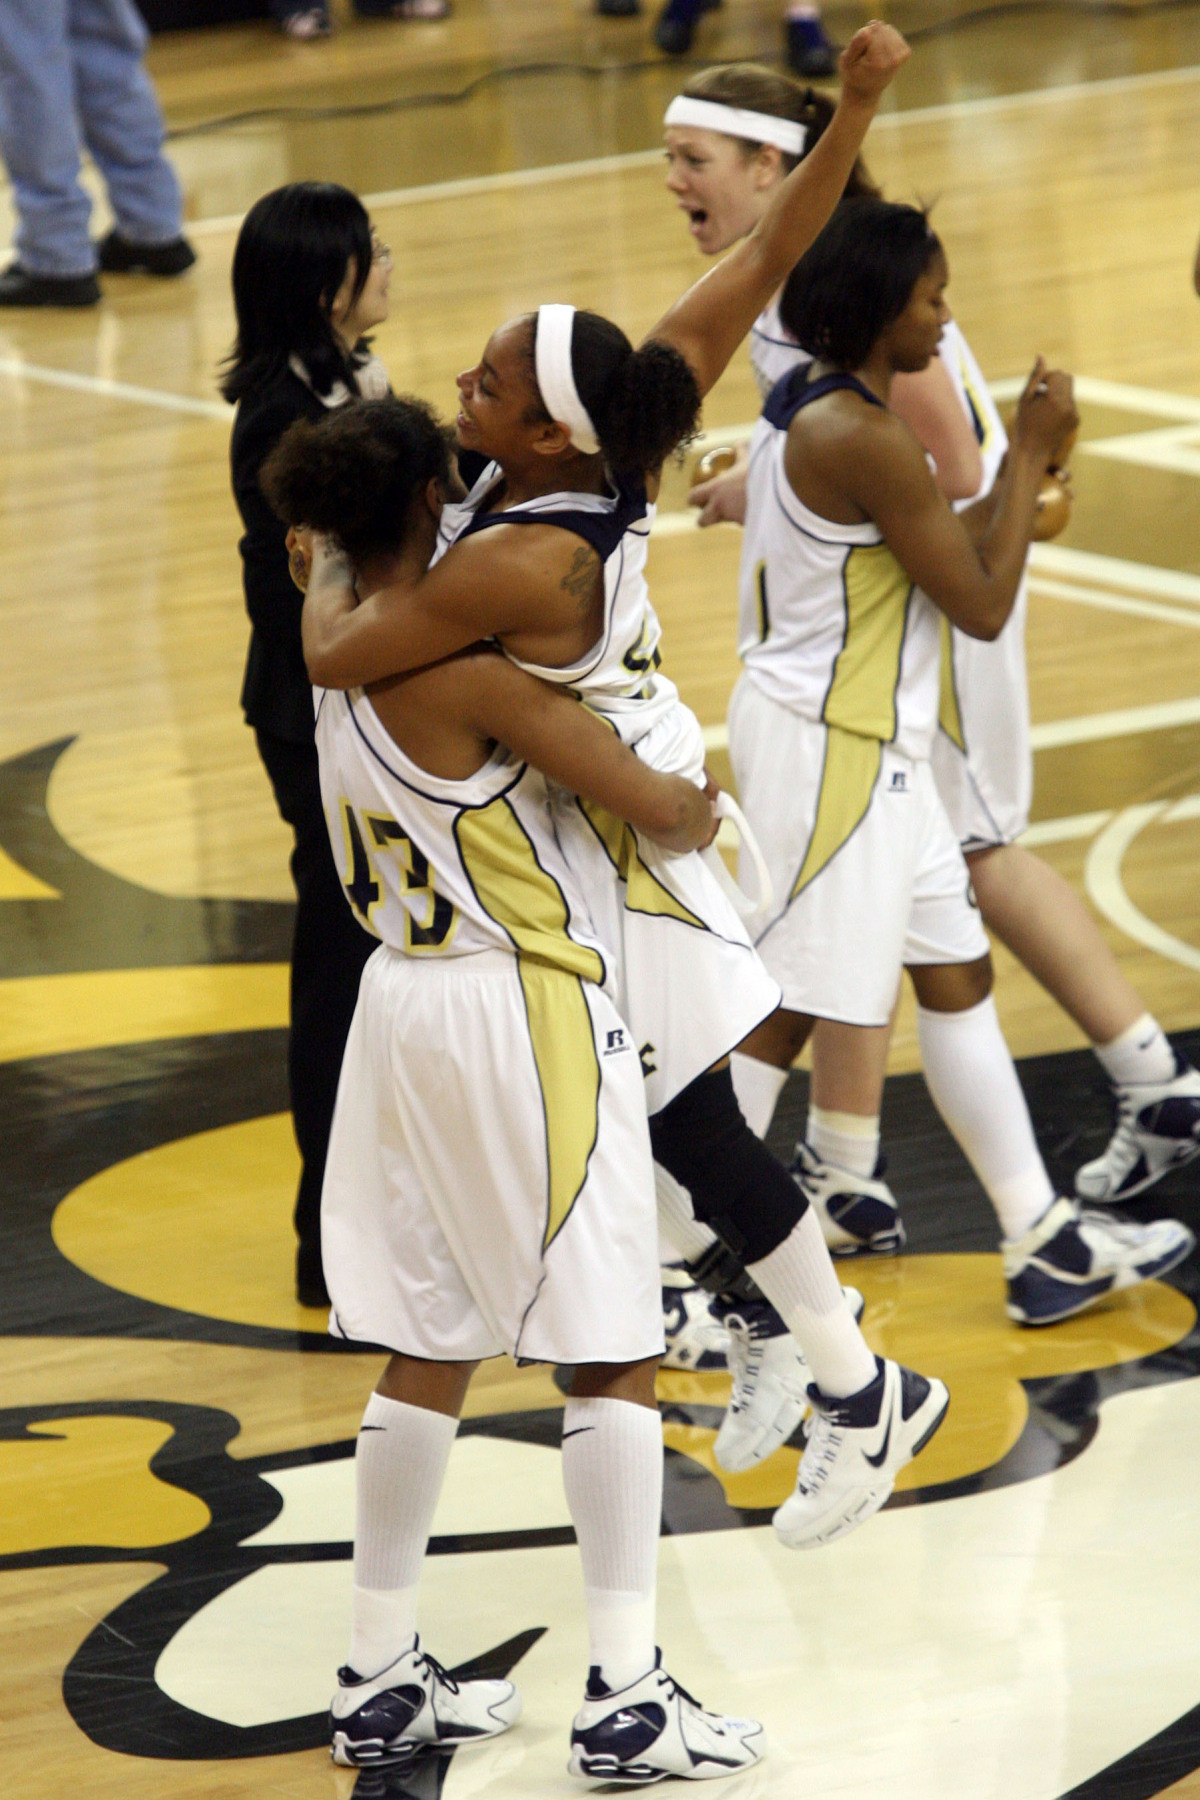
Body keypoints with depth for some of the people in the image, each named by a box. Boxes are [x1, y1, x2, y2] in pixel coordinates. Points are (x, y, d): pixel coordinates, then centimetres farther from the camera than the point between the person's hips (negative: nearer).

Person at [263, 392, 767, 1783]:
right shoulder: (460, 667, -20)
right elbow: (655, 809, -20)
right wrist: (703, 808, 2)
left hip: (405, 999, 8)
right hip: (523, 1012, -8)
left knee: (428, 1351, 15)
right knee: (611, 1354, -2)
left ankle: (381, 1680, 19)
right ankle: (624, 1697, -3)